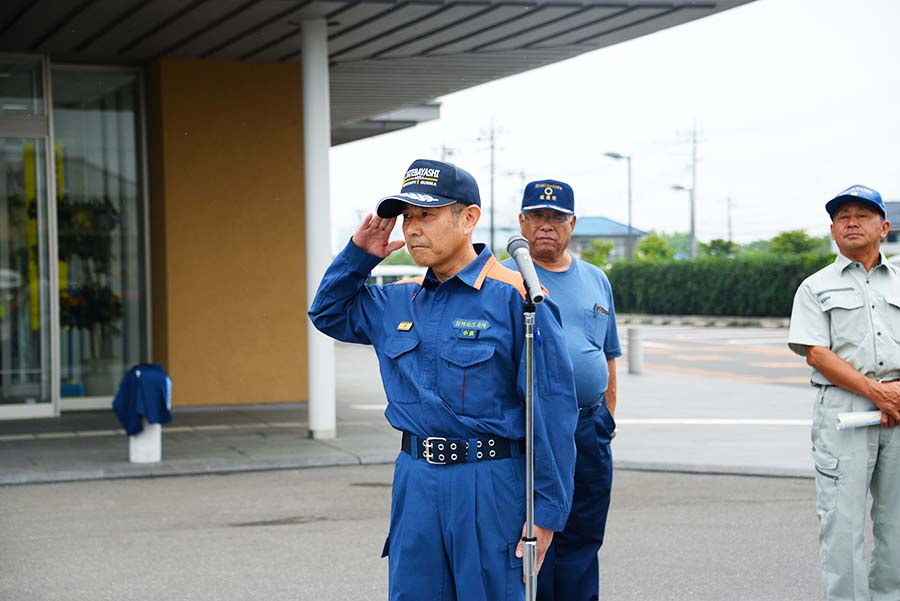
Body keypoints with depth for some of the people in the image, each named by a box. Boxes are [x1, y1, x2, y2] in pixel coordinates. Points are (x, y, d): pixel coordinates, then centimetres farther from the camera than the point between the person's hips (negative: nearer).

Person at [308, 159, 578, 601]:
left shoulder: (514, 297, -10)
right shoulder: (397, 301, 11)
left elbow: (552, 409, -11)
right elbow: (328, 314, 28)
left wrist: (547, 511, -13)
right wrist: (358, 255, 10)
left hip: (490, 482, -6)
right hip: (415, 480, 6)